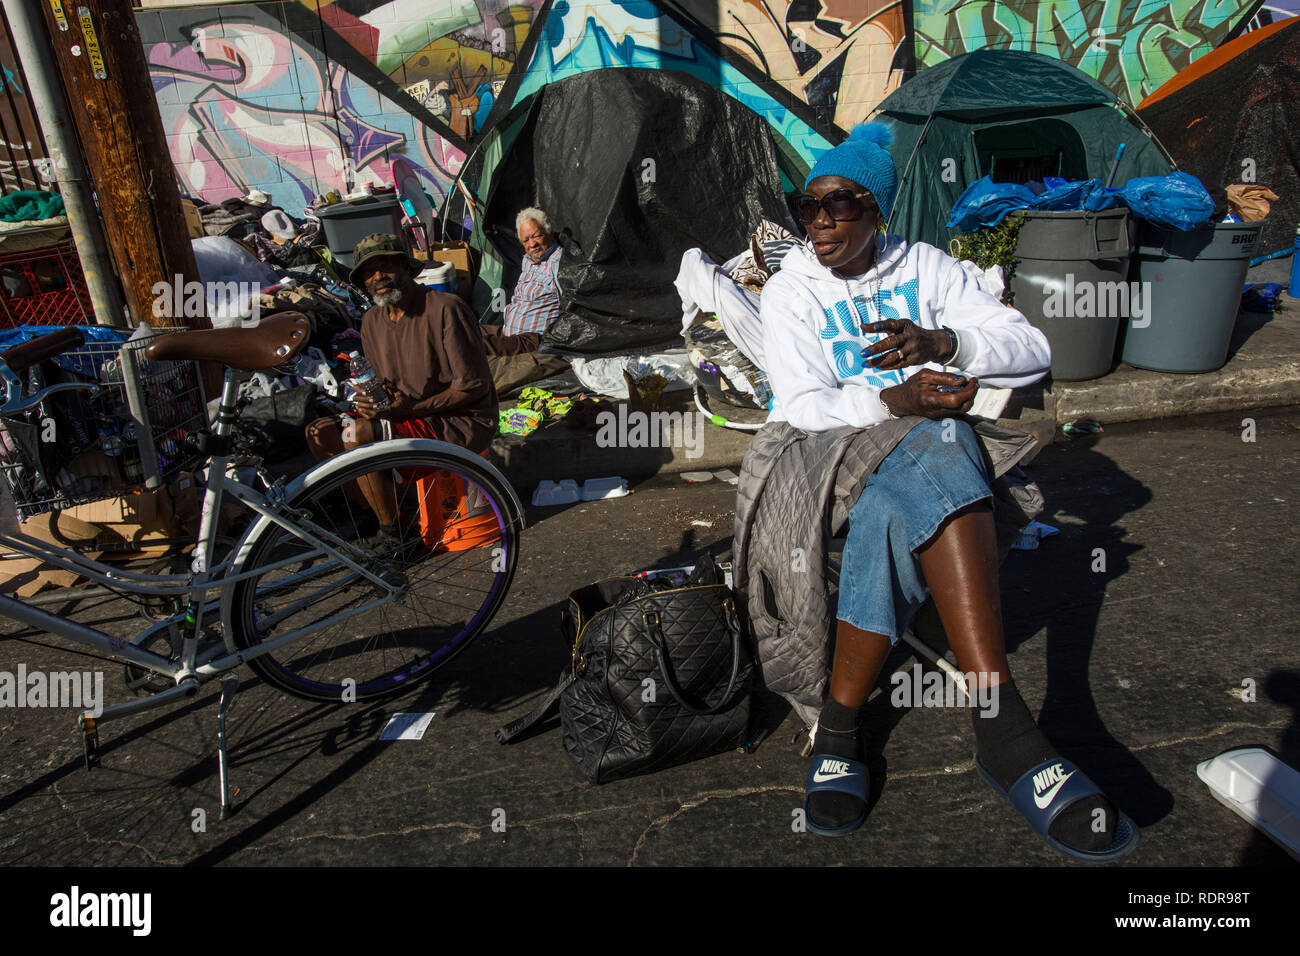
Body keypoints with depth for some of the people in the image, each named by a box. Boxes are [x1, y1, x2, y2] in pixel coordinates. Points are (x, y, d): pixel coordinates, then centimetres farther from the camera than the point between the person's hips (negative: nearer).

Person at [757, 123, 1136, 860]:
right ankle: (1003, 723, -40)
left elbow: (1033, 351, 1)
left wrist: (942, 342, -19)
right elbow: (801, 403, -7)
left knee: (896, 513, -38)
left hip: (929, 439, 2)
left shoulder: (924, 267, 11)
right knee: (932, 463, -37)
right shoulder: (790, 290, 8)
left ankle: (841, 723, -33)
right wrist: (893, 401, -24)